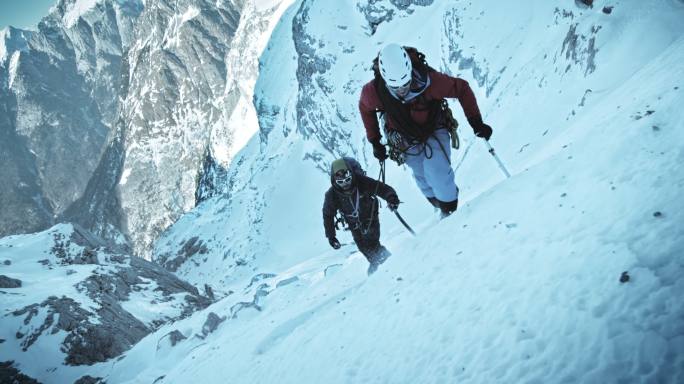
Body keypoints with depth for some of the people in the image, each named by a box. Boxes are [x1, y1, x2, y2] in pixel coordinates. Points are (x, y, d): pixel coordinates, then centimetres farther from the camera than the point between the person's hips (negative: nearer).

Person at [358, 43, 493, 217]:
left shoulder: (428, 80, -35)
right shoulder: (373, 91, -29)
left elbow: (462, 89, -18)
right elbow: (365, 108, -3)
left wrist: (476, 123, -19)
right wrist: (375, 142, 0)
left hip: (434, 130, -2)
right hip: (407, 141, 2)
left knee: (437, 172, -16)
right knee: (423, 177, 0)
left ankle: (452, 212, 8)